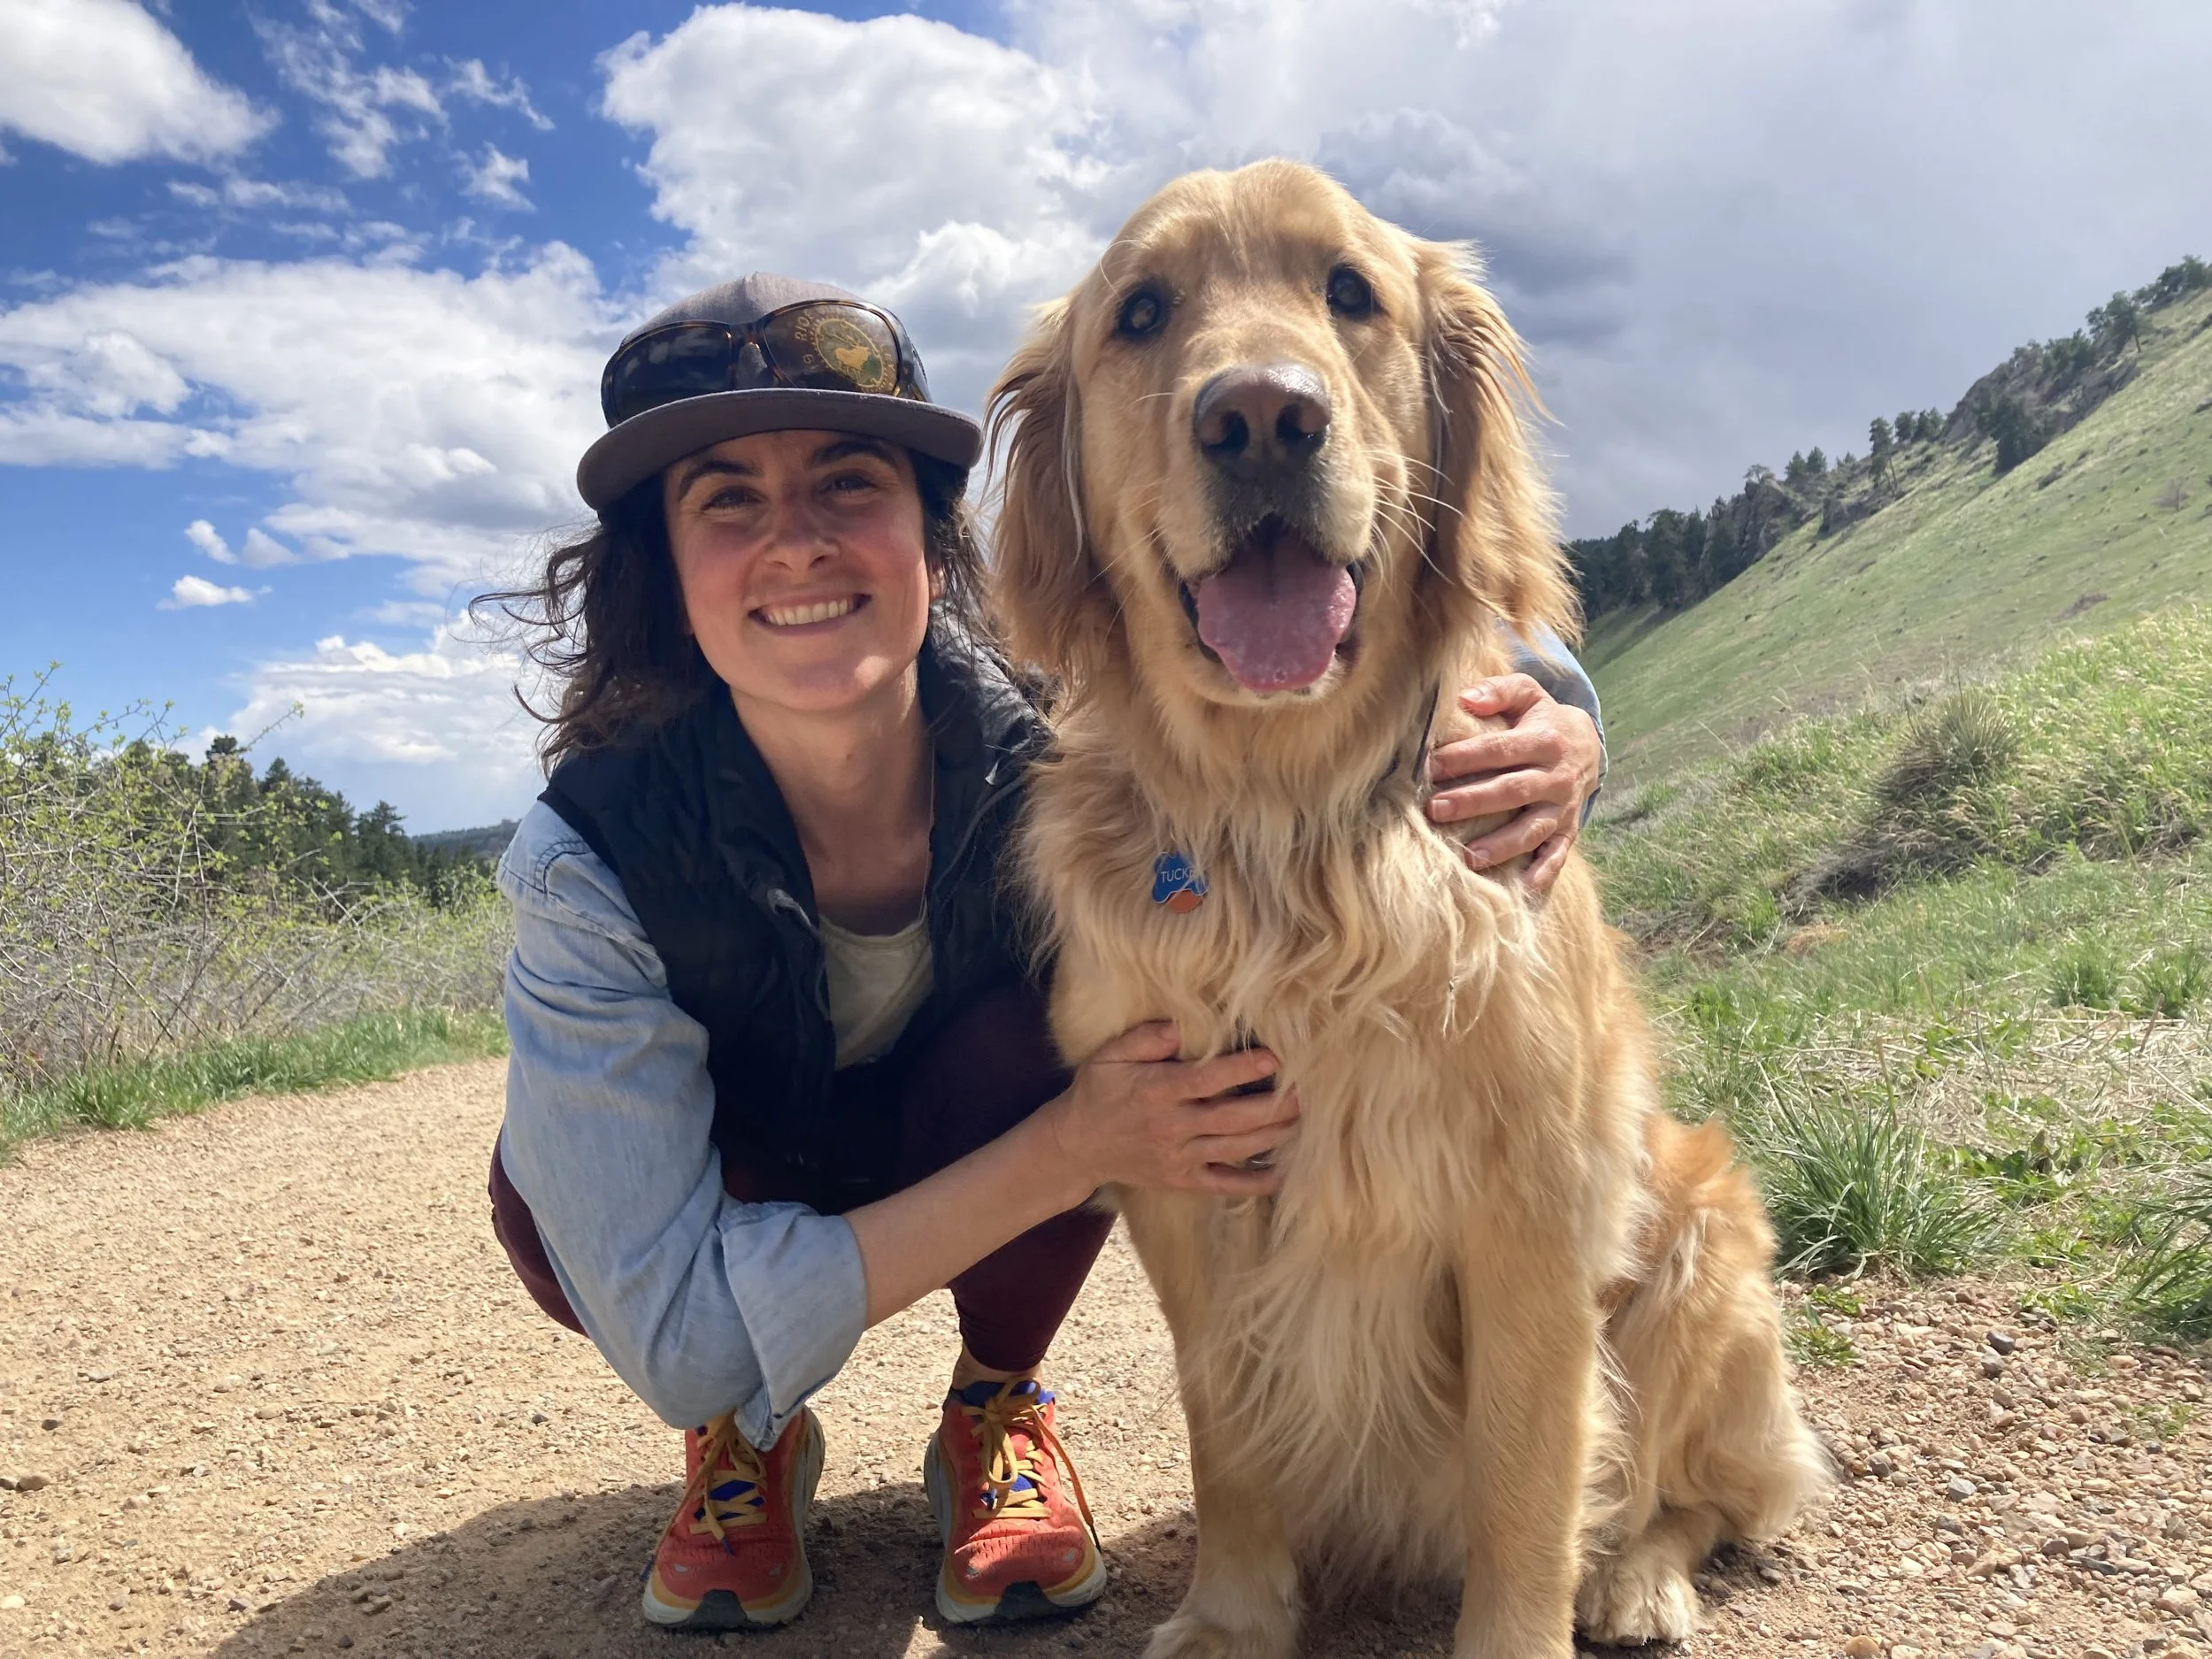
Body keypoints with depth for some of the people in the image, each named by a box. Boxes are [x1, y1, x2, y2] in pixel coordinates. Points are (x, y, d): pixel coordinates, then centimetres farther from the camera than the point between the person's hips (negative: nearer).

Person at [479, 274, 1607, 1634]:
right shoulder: (592, 863, -33)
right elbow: (680, 1340, -33)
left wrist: (1558, 736, -43)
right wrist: (1072, 1151, -42)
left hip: (1001, 1109, 1)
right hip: (754, 1188, -1)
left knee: (1029, 1029, -32)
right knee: (552, 1201, -32)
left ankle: (999, 1410, -1)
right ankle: (753, 1440, 2)